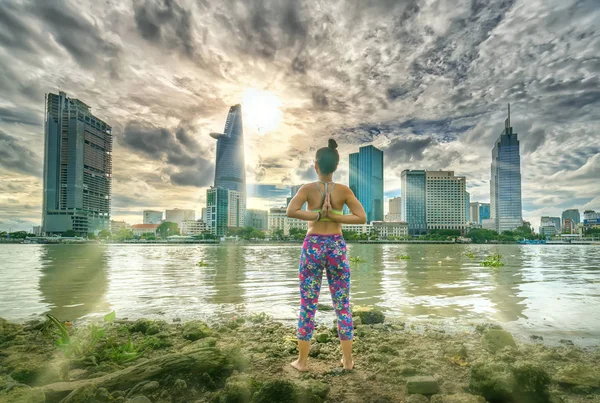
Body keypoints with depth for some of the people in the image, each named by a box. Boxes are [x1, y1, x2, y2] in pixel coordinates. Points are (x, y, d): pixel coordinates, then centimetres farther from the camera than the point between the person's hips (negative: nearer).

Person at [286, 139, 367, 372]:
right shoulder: (344, 190, -2)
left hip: (312, 246, -1)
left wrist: (317, 216, -12)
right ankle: (347, 360, 22)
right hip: (336, 246, 1)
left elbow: (291, 211, -20)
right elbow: (361, 218, -7)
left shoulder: (308, 188, -6)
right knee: (342, 305, 12)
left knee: (308, 305, 8)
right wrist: (334, 216, -8)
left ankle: (302, 361, 18)